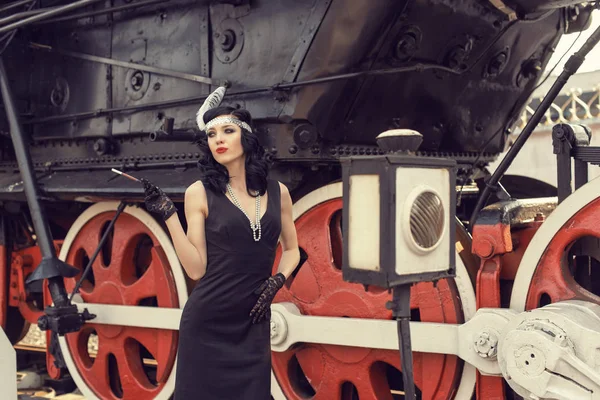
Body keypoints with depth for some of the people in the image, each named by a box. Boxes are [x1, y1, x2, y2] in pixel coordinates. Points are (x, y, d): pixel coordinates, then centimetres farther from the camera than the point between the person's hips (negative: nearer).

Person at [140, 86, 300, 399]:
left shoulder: (277, 192, 5)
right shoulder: (200, 193, -4)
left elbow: (291, 250, 16)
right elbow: (196, 268, -7)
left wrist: (276, 282, -2)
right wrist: (168, 215, -14)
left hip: (253, 323, 2)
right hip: (207, 321, -2)